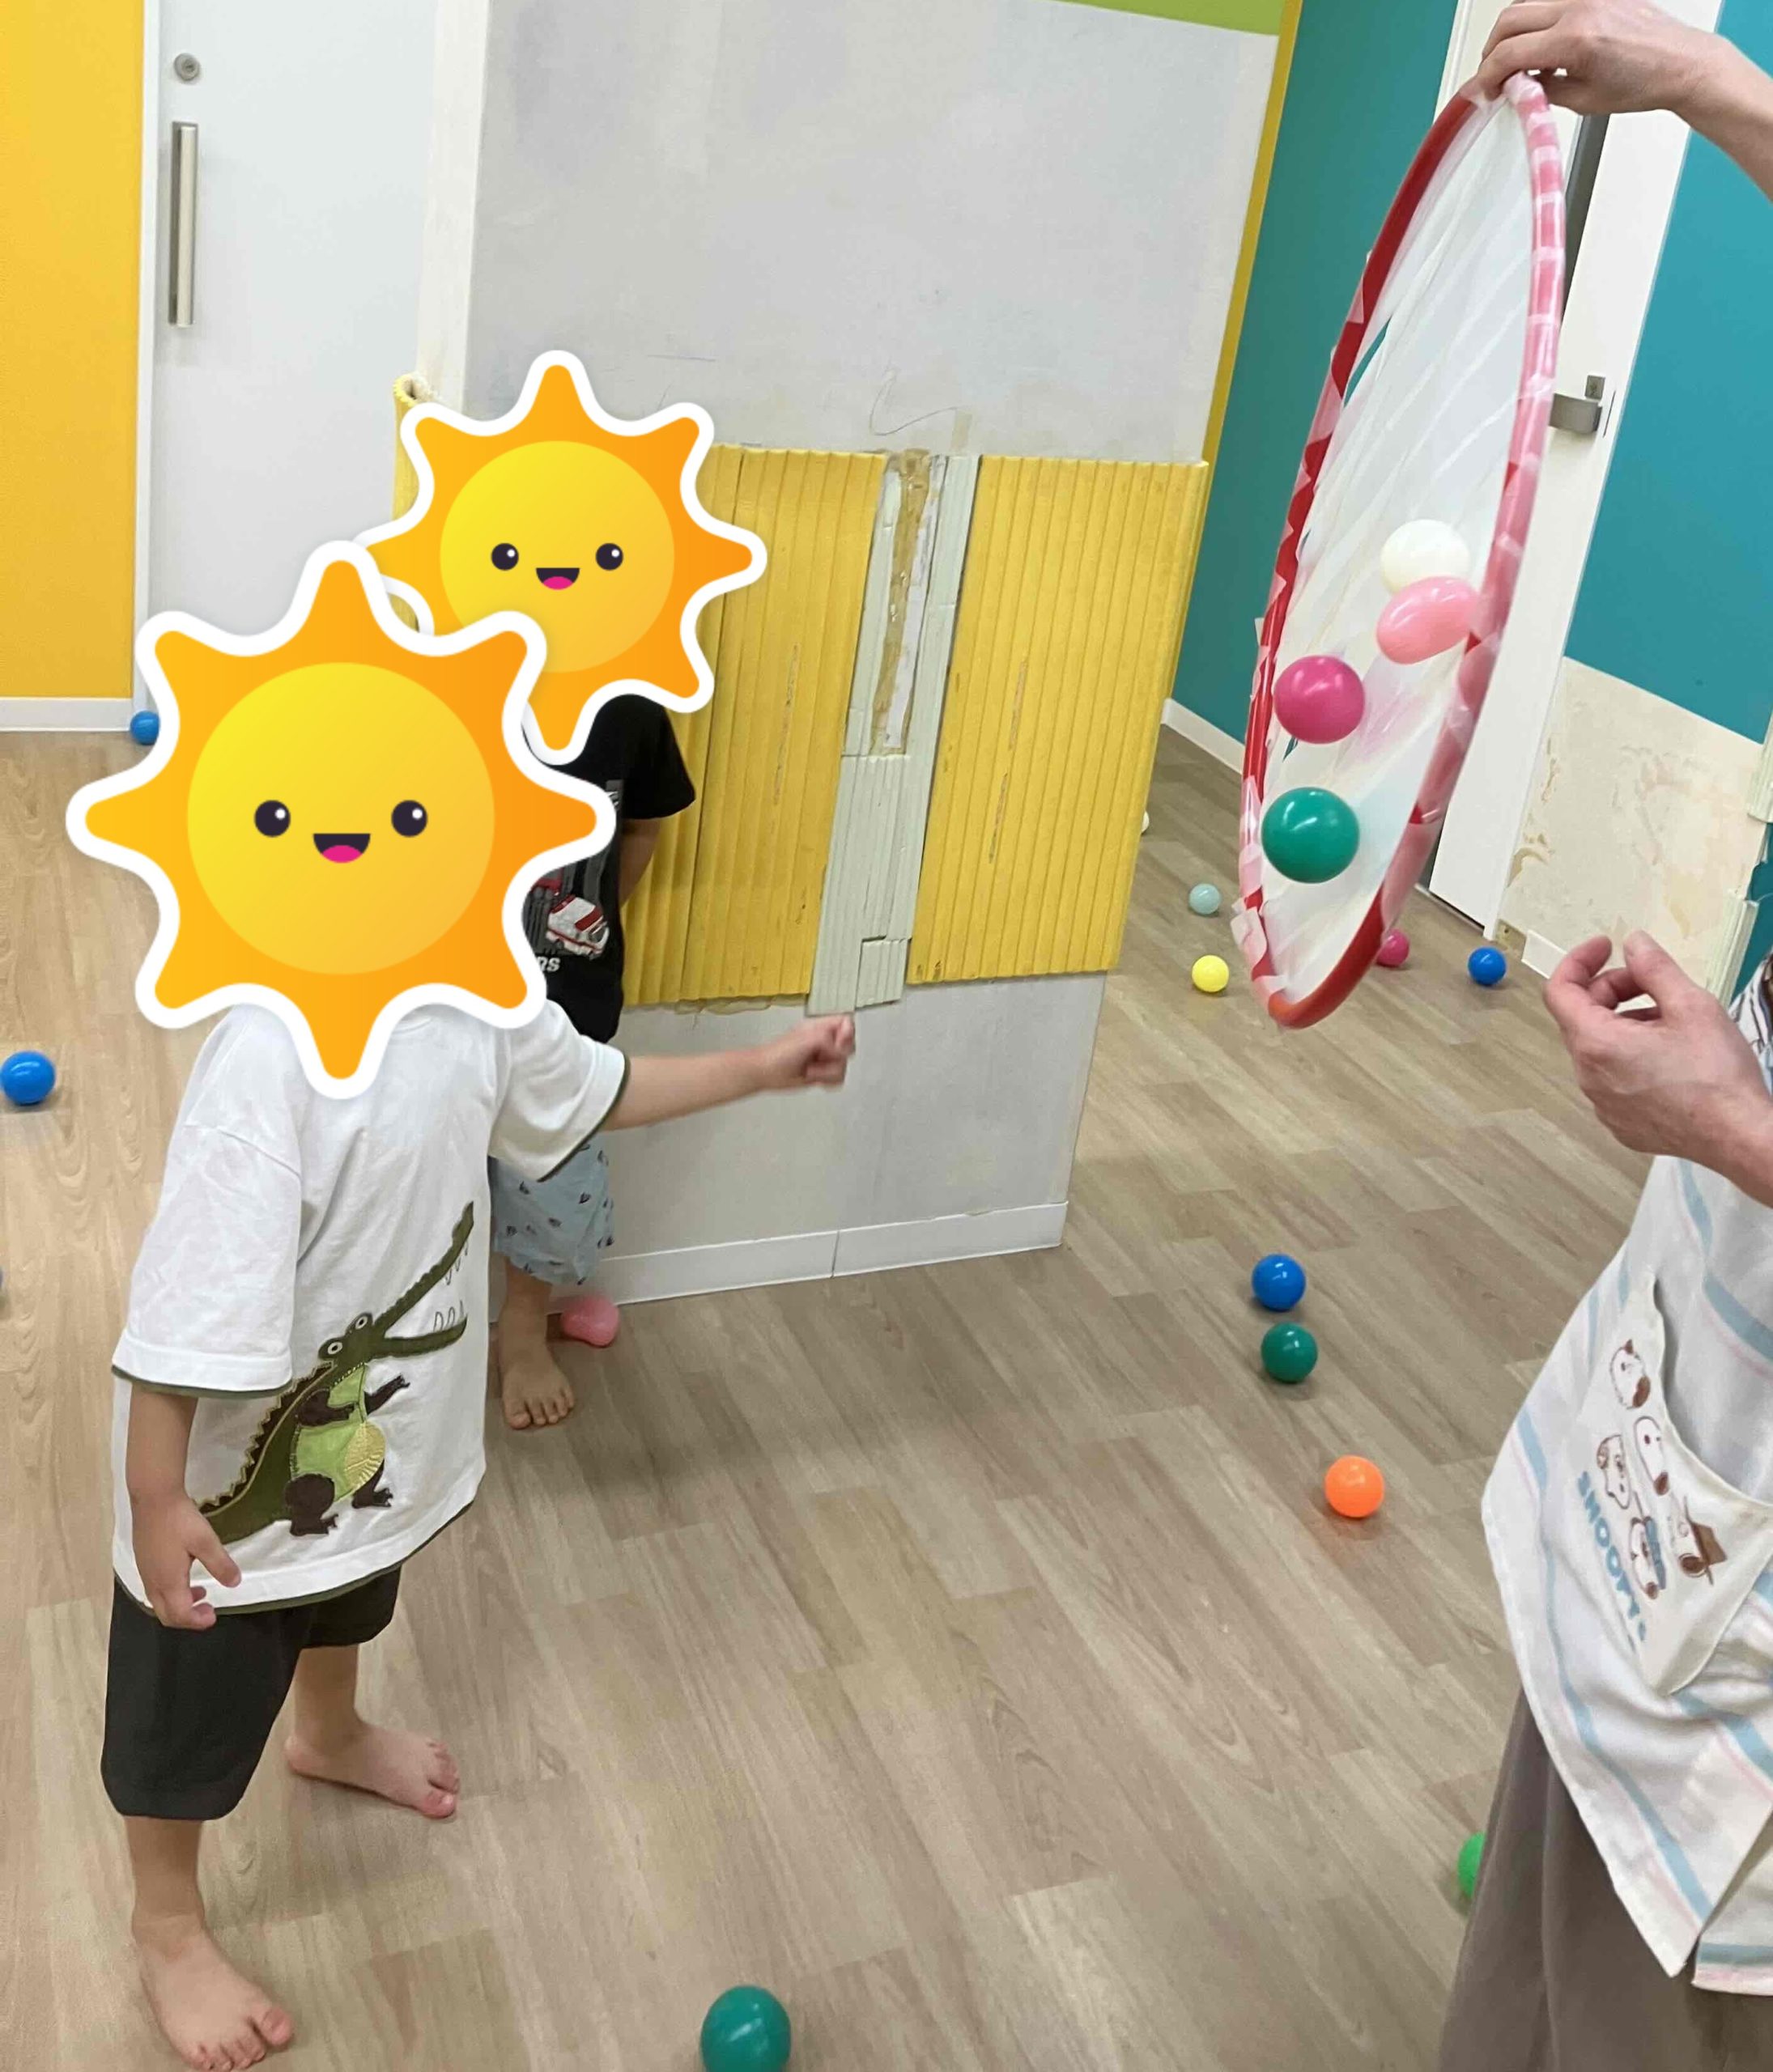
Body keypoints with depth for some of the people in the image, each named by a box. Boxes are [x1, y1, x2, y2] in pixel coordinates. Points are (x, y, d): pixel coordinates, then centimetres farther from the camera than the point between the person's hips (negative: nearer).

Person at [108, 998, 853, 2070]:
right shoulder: (271, 1052, -38)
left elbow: (588, 1089, 8)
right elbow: (187, 1308, -34)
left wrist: (763, 1068, 9)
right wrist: (155, 1500, -28)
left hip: (375, 1442, 7)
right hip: (238, 1479, -7)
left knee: (348, 1600, 37)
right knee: (193, 1714, 19)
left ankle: (332, 1738, 70)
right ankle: (168, 1929, 48)